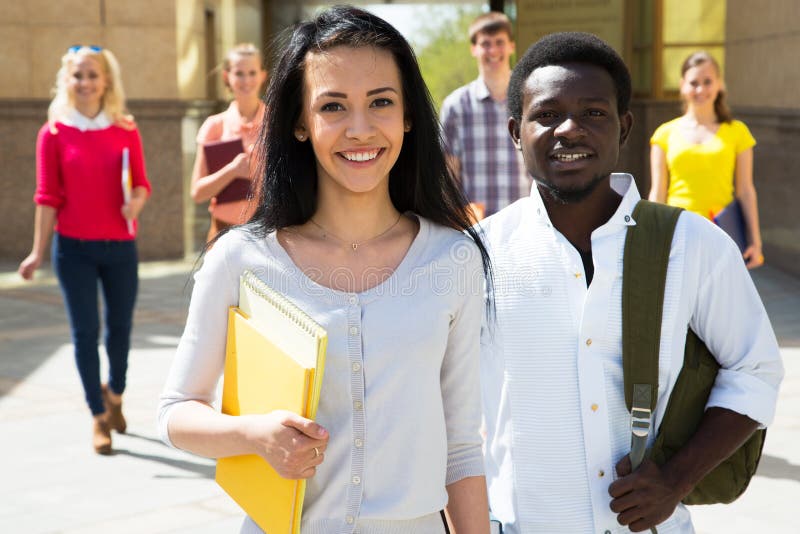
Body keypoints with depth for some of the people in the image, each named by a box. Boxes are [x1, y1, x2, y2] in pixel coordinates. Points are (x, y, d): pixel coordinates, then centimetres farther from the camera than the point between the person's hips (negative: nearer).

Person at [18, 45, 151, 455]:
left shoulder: (126, 130, 3)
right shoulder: (54, 132, -1)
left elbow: (141, 183, 8)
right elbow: (48, 197, 0)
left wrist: (136, 201, -15)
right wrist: (38, 252, -2)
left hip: (120, 246, 2)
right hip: (74, 247, -1)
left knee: (120, 325, 10)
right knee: (84, 332, 1)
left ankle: (115, 395, 38)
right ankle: (99, 418, 14)